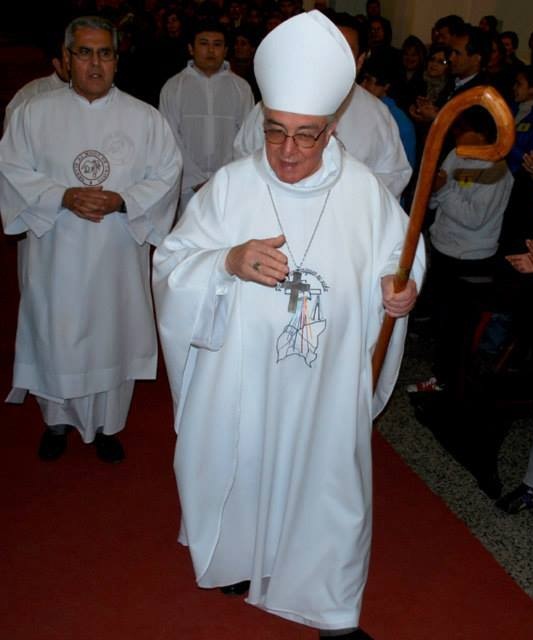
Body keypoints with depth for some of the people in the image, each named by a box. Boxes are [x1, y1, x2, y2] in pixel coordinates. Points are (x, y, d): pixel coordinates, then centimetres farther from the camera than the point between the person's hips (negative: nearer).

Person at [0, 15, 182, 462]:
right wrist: (63, 197, -15)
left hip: (118, 256, 0)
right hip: (56, 255, 0)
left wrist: (123, 201, -16)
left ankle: (107, 424, 28)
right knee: (56, 337, 8)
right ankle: (58, 420, 32)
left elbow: (166, 173, 0)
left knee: (114, 336, 8)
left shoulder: (144, 118, 3)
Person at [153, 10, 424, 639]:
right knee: (242, 471, 18)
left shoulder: (365, 191, -7)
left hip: (327, 387, 0)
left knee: (326, 483, 10)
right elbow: (170, 265, -5)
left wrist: (398, 289, -16)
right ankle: (239, 557, 51)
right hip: (240, 381, 1)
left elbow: (396, 258, 7)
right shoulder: (229, 185, -8)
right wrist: (230, 262, -24)